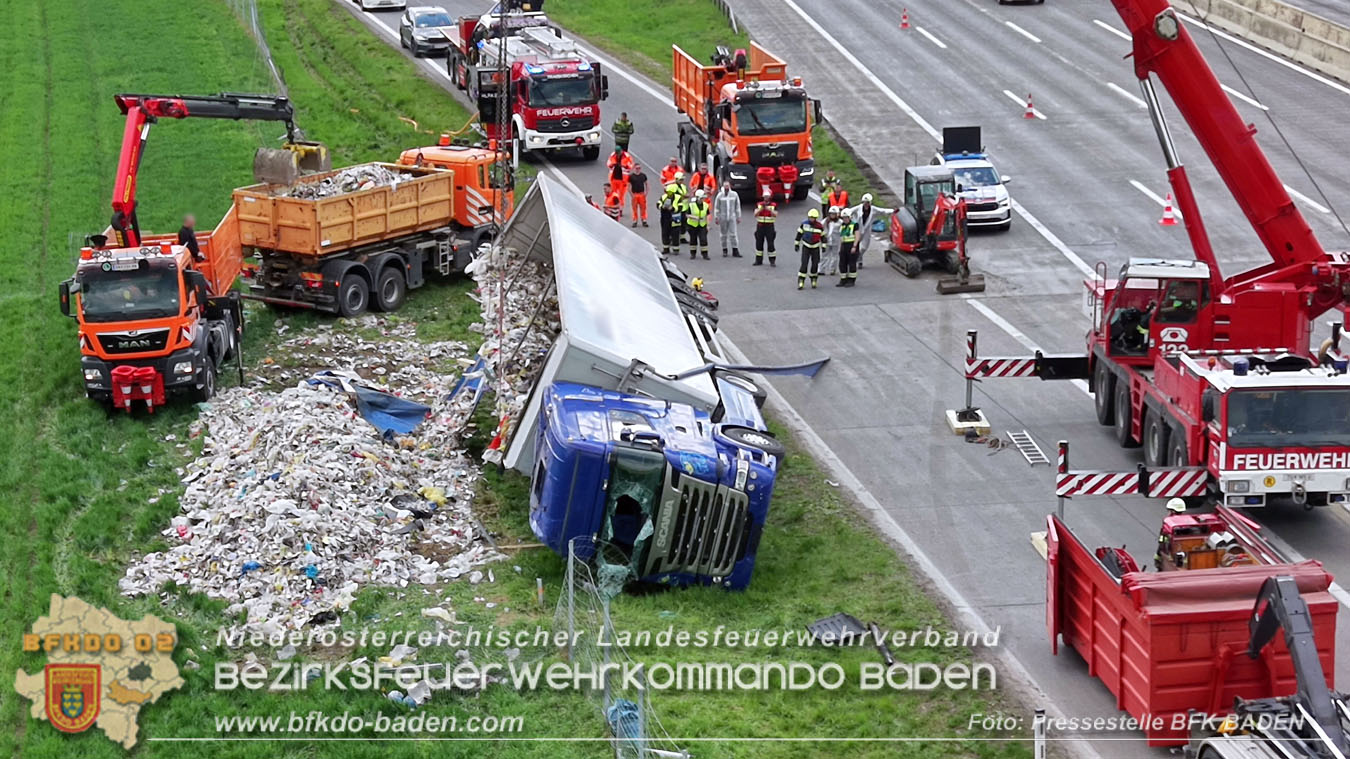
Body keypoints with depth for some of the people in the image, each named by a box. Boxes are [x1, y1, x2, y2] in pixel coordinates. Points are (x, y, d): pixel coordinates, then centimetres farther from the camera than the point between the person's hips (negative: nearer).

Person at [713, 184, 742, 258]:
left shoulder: (734, 195, 1)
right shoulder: (720, 195, -2)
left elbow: (737, 206, 8)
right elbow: (716, 207, 3)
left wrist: (738, 217, 8)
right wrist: (716, 217, 0)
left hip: (732, 218, 0)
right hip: (723, 218, 0)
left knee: (733, 234, -5)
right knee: (723, 234, 6)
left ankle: (735, 251, -5)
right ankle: (724, 250, 18)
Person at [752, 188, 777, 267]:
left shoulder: (774, 205, 1)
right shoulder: (759, 204, 6)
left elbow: (775, 215, -11)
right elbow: (755, 214, -5)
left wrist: (769, 209, -25)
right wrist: (761, 209, -21)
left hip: (769, 227, -3)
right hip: (760, 226, 3)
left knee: (770, 244, -6)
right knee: (759, 243, 6)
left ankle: (772, 261, 0)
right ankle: (758, 261, 15)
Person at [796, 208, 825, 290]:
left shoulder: (820, 226, -6)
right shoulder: (804, 223, -6)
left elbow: (823, 236, 5)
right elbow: (799, 233, 4)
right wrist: (797, 244, 5)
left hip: (815, 248, 1)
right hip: (806, 247, -1)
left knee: (815, 265, 3)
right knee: (804, 264, -11)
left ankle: (813, 282, 20)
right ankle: (800, 282, -8)